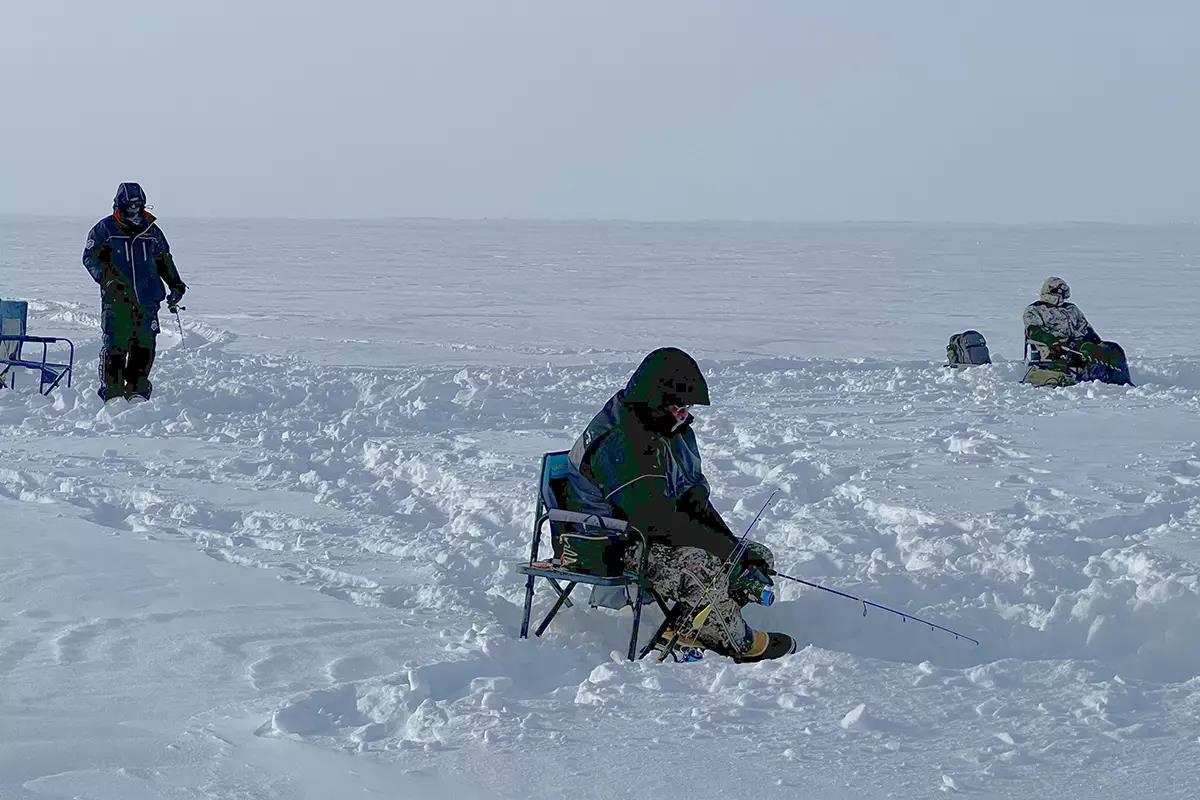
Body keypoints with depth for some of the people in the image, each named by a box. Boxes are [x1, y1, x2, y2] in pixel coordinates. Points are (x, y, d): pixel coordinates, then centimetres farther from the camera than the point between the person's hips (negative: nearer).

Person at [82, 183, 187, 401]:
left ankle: (136, 392, 12)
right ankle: (111, 393, -3)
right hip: (116, 300, -4)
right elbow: (90, 258, 1)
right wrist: (108, 279, -14)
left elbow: (164, 260, 25)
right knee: (115, 346, -9)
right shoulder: (105, 229, 3)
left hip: (147, 300, 4)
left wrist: (176, 285, 18)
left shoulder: (151, 230, 14)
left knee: (144, 346, 2)